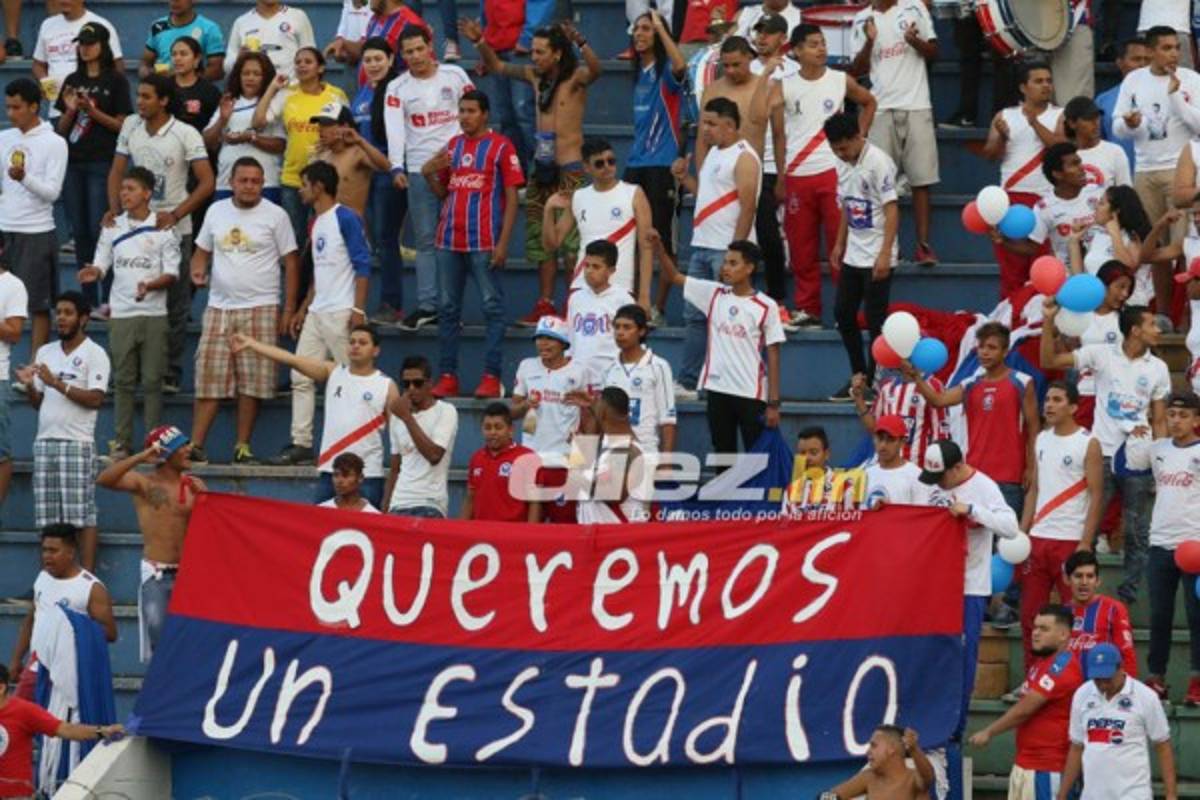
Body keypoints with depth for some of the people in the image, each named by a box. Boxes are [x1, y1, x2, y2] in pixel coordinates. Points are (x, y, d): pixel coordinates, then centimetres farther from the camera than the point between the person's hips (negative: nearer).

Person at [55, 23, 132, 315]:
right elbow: (61, 129, 14)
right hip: (73, 162, 5)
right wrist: (70, 110, -6)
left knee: (100, 229, -10)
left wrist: (93, 111, -16)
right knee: (80, 232, 5)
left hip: (102, 163, -5)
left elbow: (122, 125, -4)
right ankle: (87, 299, 10)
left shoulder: (115, 81, -1)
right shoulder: (72, 81, 13)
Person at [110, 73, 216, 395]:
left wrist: (175, 215, -21)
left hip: (173, 228, -4)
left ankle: (171, 374, 9)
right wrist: (114, 209, -7)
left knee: (175, 305, 3)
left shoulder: (186, 135, -9)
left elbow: (206, 183, -12)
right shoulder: (130, 127, 4)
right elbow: (117, 172, 9)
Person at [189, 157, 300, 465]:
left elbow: (291, 263, 1)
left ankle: (243, 446, 4)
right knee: (209, 378, -2)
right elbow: (202, 251, 19)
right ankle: (196, 445, 0)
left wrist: (289, 310, -5)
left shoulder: (275, 215, 0)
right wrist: (197, 271, -5)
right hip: (219, 307, 3)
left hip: (260, 309, -3)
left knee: (252, 381, -4)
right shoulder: (216, 211, 11)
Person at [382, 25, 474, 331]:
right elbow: (395, 129, -6)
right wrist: (396, 168, -19)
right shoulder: (397, 88, 4)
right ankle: (426, 306, 2)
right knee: (426, 240, 1)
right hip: (420, 169, 0)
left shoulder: (454, 75, 5)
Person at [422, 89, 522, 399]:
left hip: (484, 243, -6)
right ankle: (447, 376, 9)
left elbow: (512, 197, -5)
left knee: (492, 307, -4)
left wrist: (503, 242, -12)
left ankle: (491, 377, -4)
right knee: (448, 309, 6)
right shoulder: (452, 146, 15)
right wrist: (428, 174, 1)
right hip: (449, 241, 6)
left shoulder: (500, 147, -2)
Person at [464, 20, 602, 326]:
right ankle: (545, 304, 13)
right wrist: (480, 42, 6)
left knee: (571, 242, -8)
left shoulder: (575, 78, -10)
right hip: (542, 168, 8)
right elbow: (497, 66, 21)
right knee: (541, 240, 8)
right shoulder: (536, 76, 10)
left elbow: (595, 70, -32)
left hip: (569, 169, -7)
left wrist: (580, 43, -49)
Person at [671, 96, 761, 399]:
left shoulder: (744, 158, -12)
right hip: (702, 246, 9)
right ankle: (687, 383, 14)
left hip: (728, 249, -9)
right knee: (695, 316, 10)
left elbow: (747, 207, -17)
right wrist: (684, 178, 9)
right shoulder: (713, 153, 17)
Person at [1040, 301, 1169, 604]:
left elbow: (1159, 420, 9)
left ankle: (1128, 594, 15)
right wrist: (1048, 322, -16)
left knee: (1136, 532, 6)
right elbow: (1049, 361, -5)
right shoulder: (1101, 355, -2)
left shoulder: (1157, 368, 6)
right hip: (1102, 453, -2)